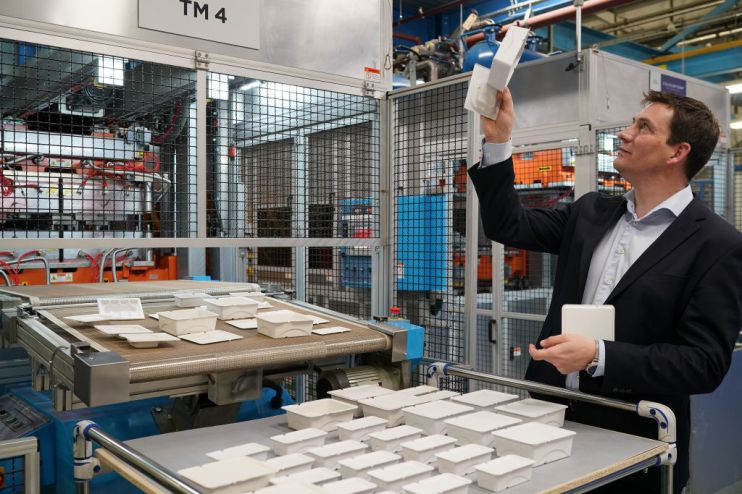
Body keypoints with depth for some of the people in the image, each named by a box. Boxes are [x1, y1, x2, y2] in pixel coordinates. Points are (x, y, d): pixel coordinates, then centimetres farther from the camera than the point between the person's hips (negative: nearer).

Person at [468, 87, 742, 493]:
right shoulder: (591, 212, 6)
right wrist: (498, 141, -4)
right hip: (552, 414, 5)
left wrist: (598, 357, -26)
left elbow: (704, 363, -16)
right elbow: (508, 226, 5)